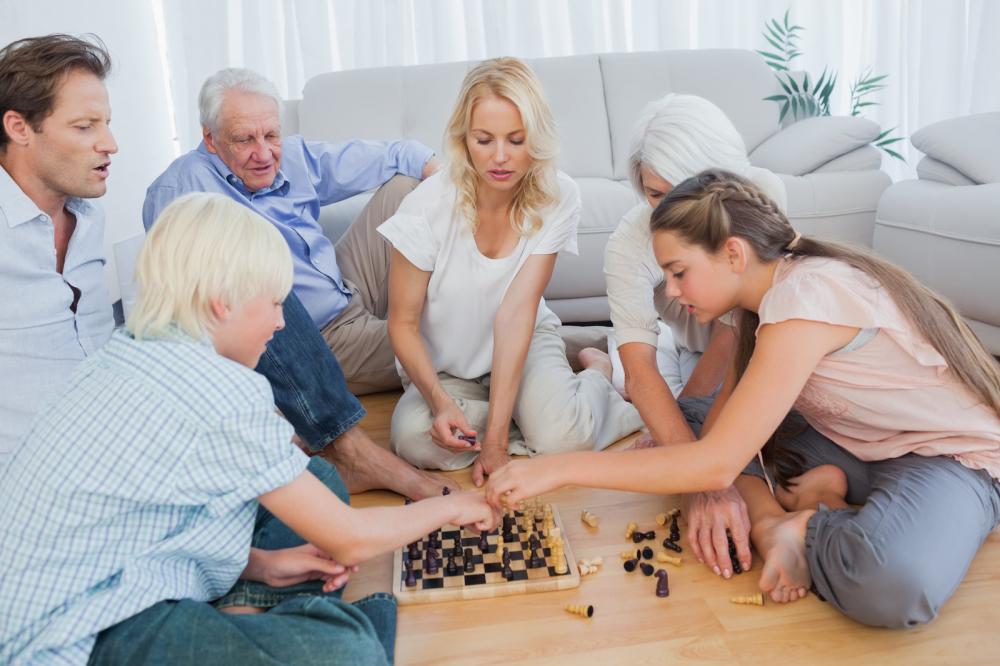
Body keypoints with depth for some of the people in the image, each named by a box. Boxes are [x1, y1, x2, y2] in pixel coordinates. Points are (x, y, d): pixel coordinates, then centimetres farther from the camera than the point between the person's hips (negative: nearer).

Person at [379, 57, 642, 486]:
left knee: (562, 436, -28)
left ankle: (597, 372, 6)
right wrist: (439, 400, -32)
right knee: (416, 441, -29)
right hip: (444, 368, 1)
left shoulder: (558, 199, -18)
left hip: (526, 345, 0)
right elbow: (403, 324, -14)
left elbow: (517, 313, -24)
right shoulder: (429, 206, -22)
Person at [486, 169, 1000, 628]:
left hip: (955, 457, -8)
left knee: (892, 585, -41)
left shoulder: (805, 298, -29)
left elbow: (717, 463, -32)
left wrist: (558, 468, -30)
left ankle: (780, 521, -15)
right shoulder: (769, 289, -1)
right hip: (864, 444, 8)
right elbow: (724, 411, 0)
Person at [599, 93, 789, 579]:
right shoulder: (629, 243, -34)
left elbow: (733, 329, -31)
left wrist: (680, 411, -31)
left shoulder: (762, 196, -32)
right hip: (678, 340, 0)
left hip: (743, 343, 1)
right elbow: (640, 369, -43)